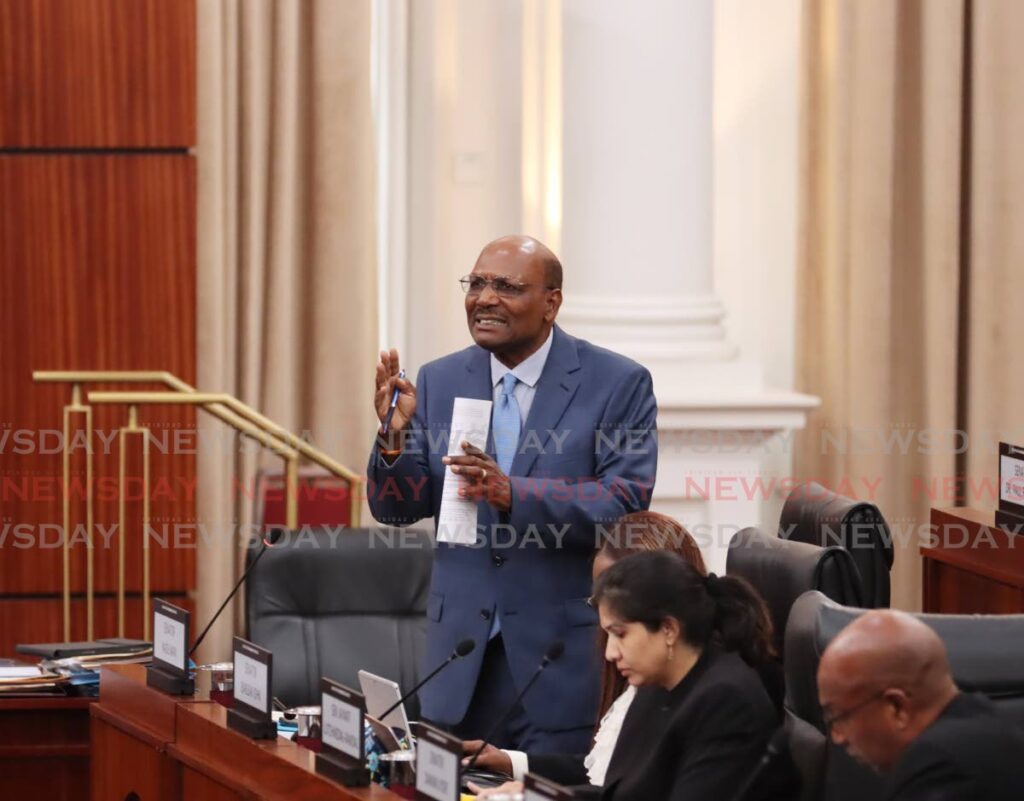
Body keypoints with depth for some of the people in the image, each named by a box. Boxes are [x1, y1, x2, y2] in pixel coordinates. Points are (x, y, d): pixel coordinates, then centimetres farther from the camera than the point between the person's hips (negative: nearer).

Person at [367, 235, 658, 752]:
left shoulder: (619, 384, -5)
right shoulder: (438, 383, 7)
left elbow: (626, 503, -16)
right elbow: (395, 509, 6)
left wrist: (514, 493, -28)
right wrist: (394, 434, -15)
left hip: (565, 658, -4)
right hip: (461, 658, 4)